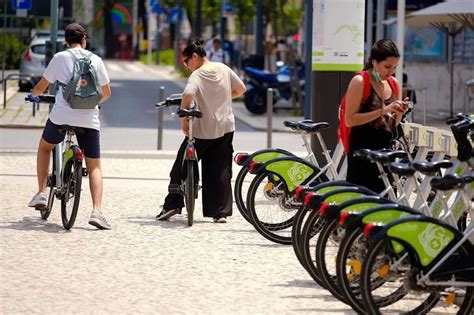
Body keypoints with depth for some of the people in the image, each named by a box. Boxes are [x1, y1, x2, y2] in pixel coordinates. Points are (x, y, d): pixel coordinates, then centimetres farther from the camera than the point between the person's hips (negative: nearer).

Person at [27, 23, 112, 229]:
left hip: (61, 115, -1)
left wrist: (33, 95, 34)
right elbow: (106, 93, 15)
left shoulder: (60, 58, 4)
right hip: (89, 119, 1)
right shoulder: (95, 60, 8)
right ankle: (97, 211, -9)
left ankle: (41, 193, 18)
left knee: (44, 147, 28)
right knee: (94, 166, 8)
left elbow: (41, 86, 11)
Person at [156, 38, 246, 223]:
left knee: (181, 167, 7)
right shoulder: (224, 69, 4)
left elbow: (187, 95, -31)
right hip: (226, 127, 5)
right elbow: (240, 89, 13)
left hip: (203, 131, -5)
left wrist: (184, 121, -20)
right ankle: (222, 212, 7)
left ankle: (172, 206, 6)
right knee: (221, 171, 9)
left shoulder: (197, 76, -13)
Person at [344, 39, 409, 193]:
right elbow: (350, 120, -16)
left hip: (386, 151, 7)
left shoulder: (394, 84, 11)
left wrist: (399, 113, -3)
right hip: (362, 154, -7)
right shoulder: (360, 82, -9)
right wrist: (383, 111, -21)